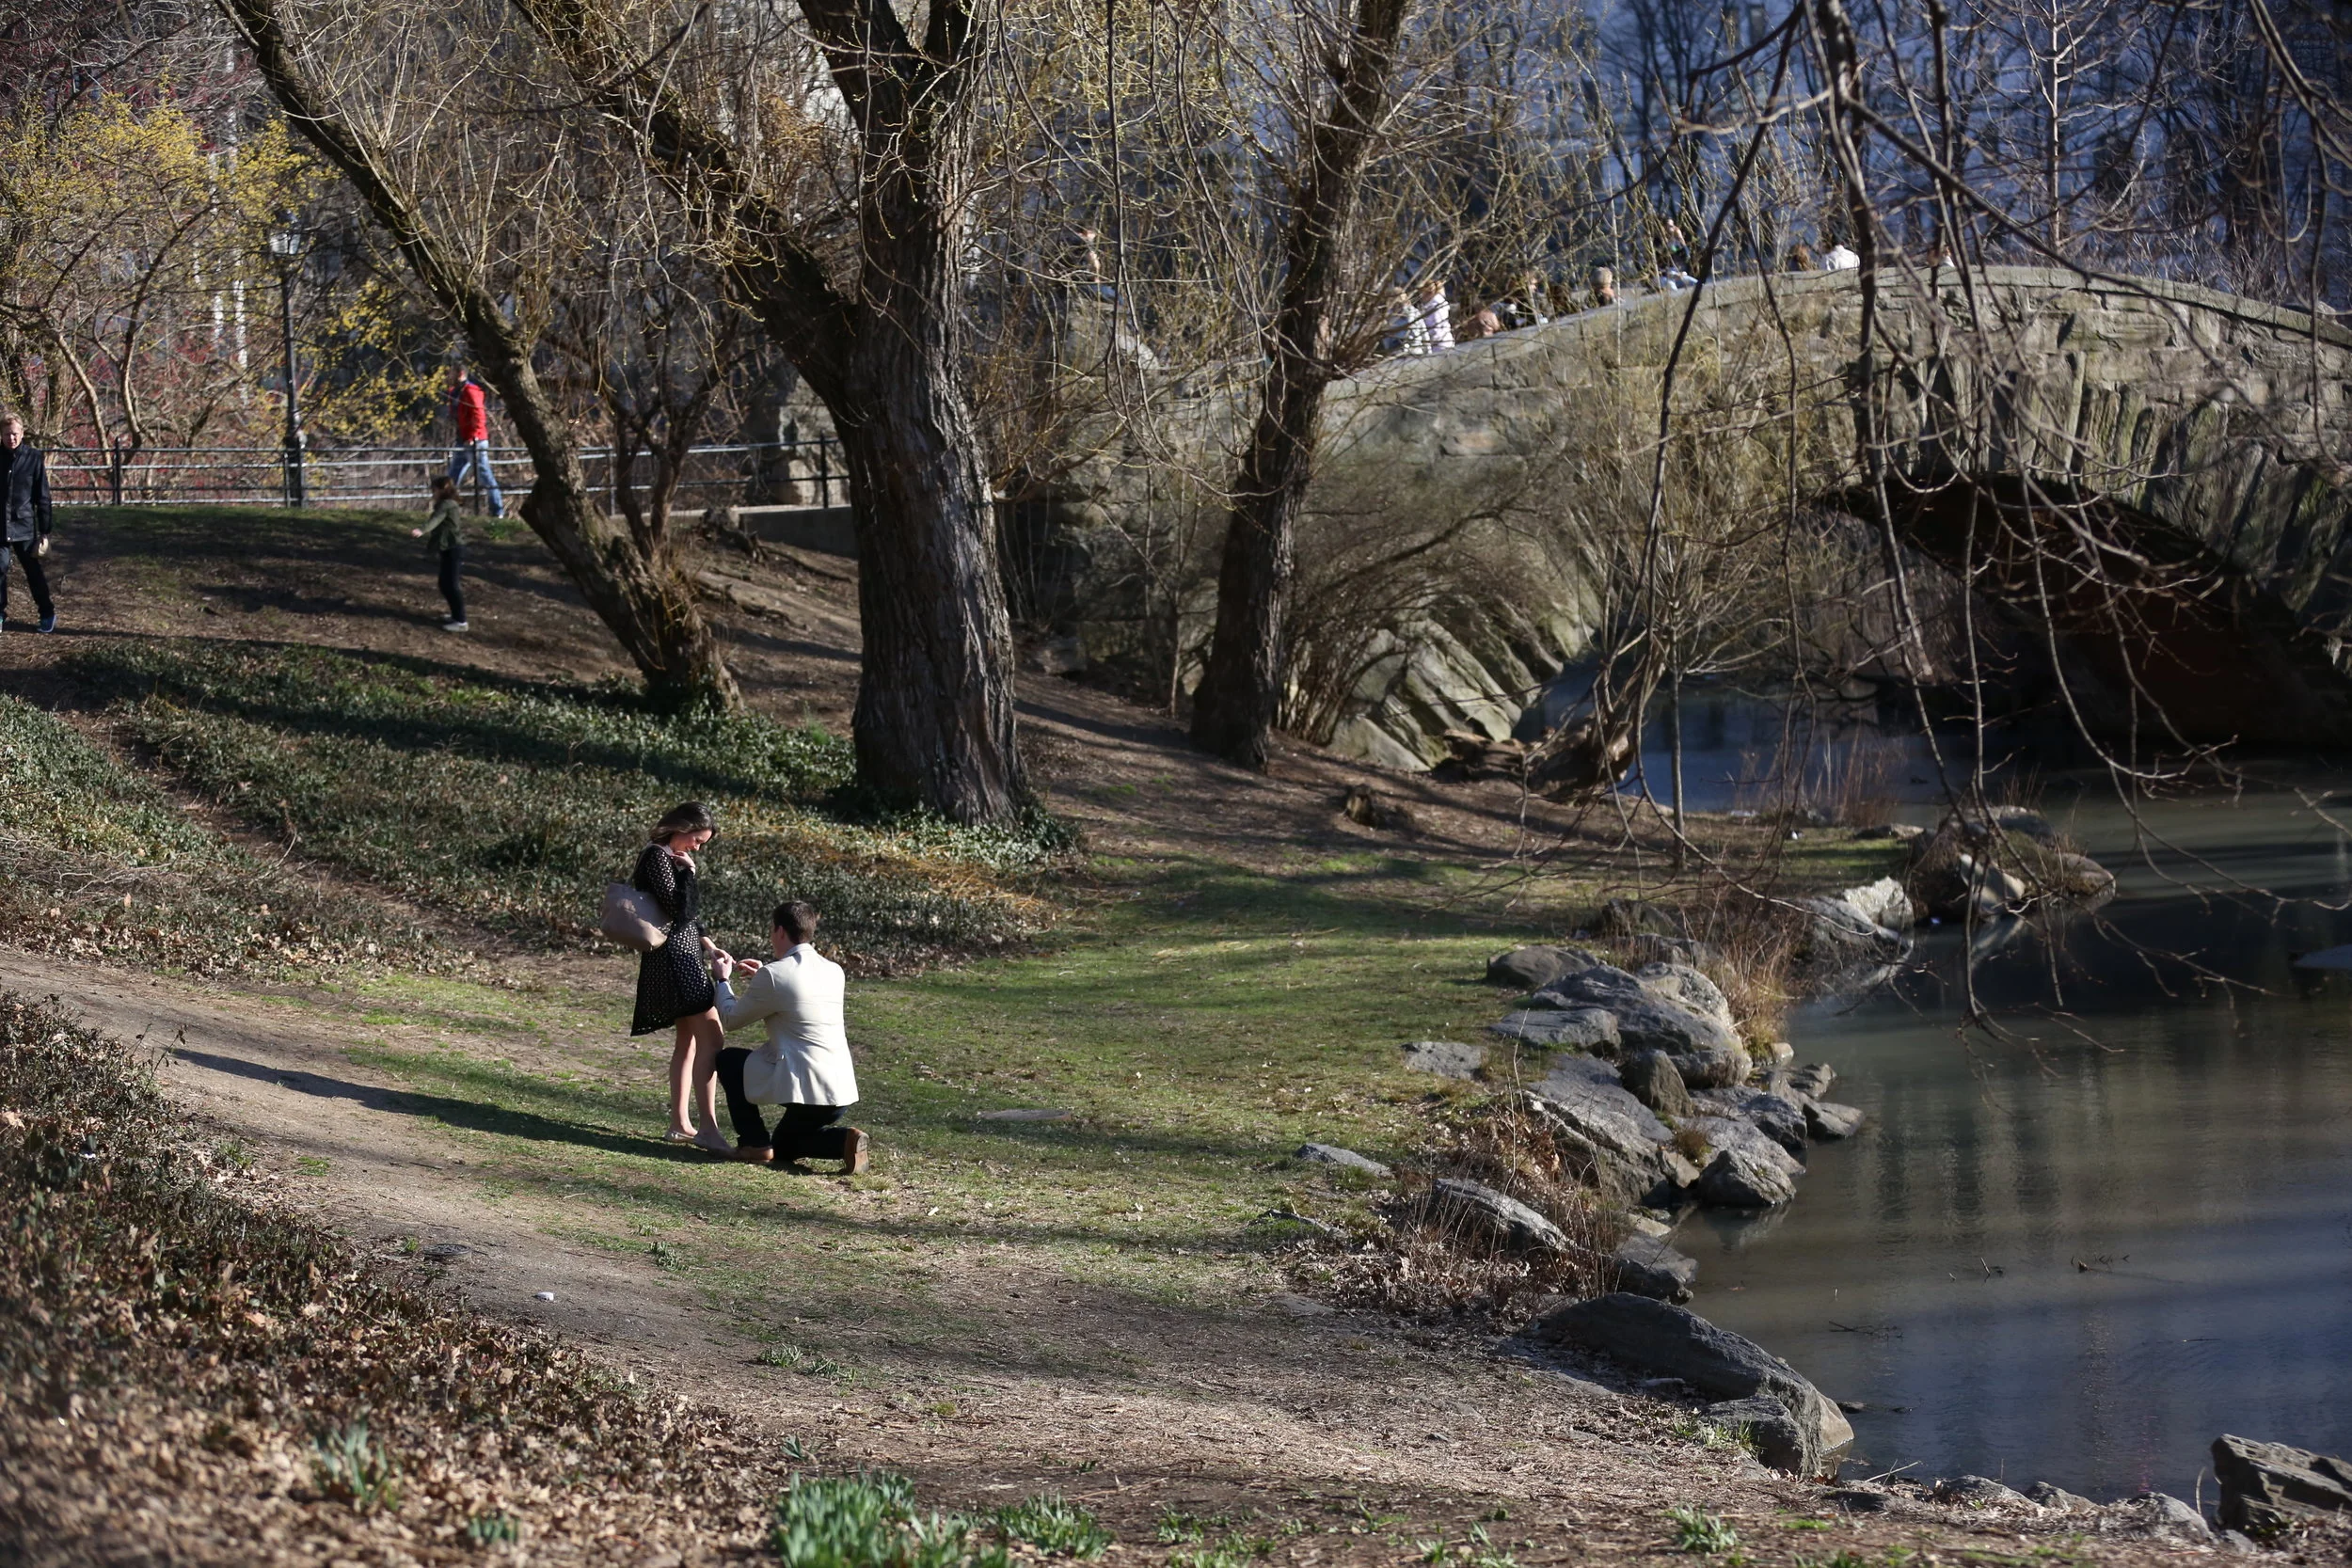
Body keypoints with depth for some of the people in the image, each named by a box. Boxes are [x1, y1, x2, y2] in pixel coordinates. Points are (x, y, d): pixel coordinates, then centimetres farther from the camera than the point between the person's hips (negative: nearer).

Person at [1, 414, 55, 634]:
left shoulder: (34, 458, -3)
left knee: (33, 570, 6)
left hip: (24, 525, -1)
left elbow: (43, 498, -1)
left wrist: (44, 532, -3)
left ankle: (47, 613, 18)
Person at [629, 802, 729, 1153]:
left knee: (689, 1039, 15)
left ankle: (680, 1122, 19)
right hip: (673, 956, -11)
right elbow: (677, 909, -22)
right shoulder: (658, 857, -14)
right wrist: (687, 872, -12)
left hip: (684, 953, 11)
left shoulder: (673, 858, 17)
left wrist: (704, 941, 15)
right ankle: (708, 1127, -20)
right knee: (711, 1036, -16)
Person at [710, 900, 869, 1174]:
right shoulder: (833, 972, 10)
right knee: (784, 1148, 28)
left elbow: (730, 1018, 3)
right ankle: (843, 1141, 0)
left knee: (728, 1059, 16)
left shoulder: (773, 976, -12)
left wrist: (724, 979, 20)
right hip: (842, 1091, 7)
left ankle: (754, 1143, 10)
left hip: (803, 1089, -7)